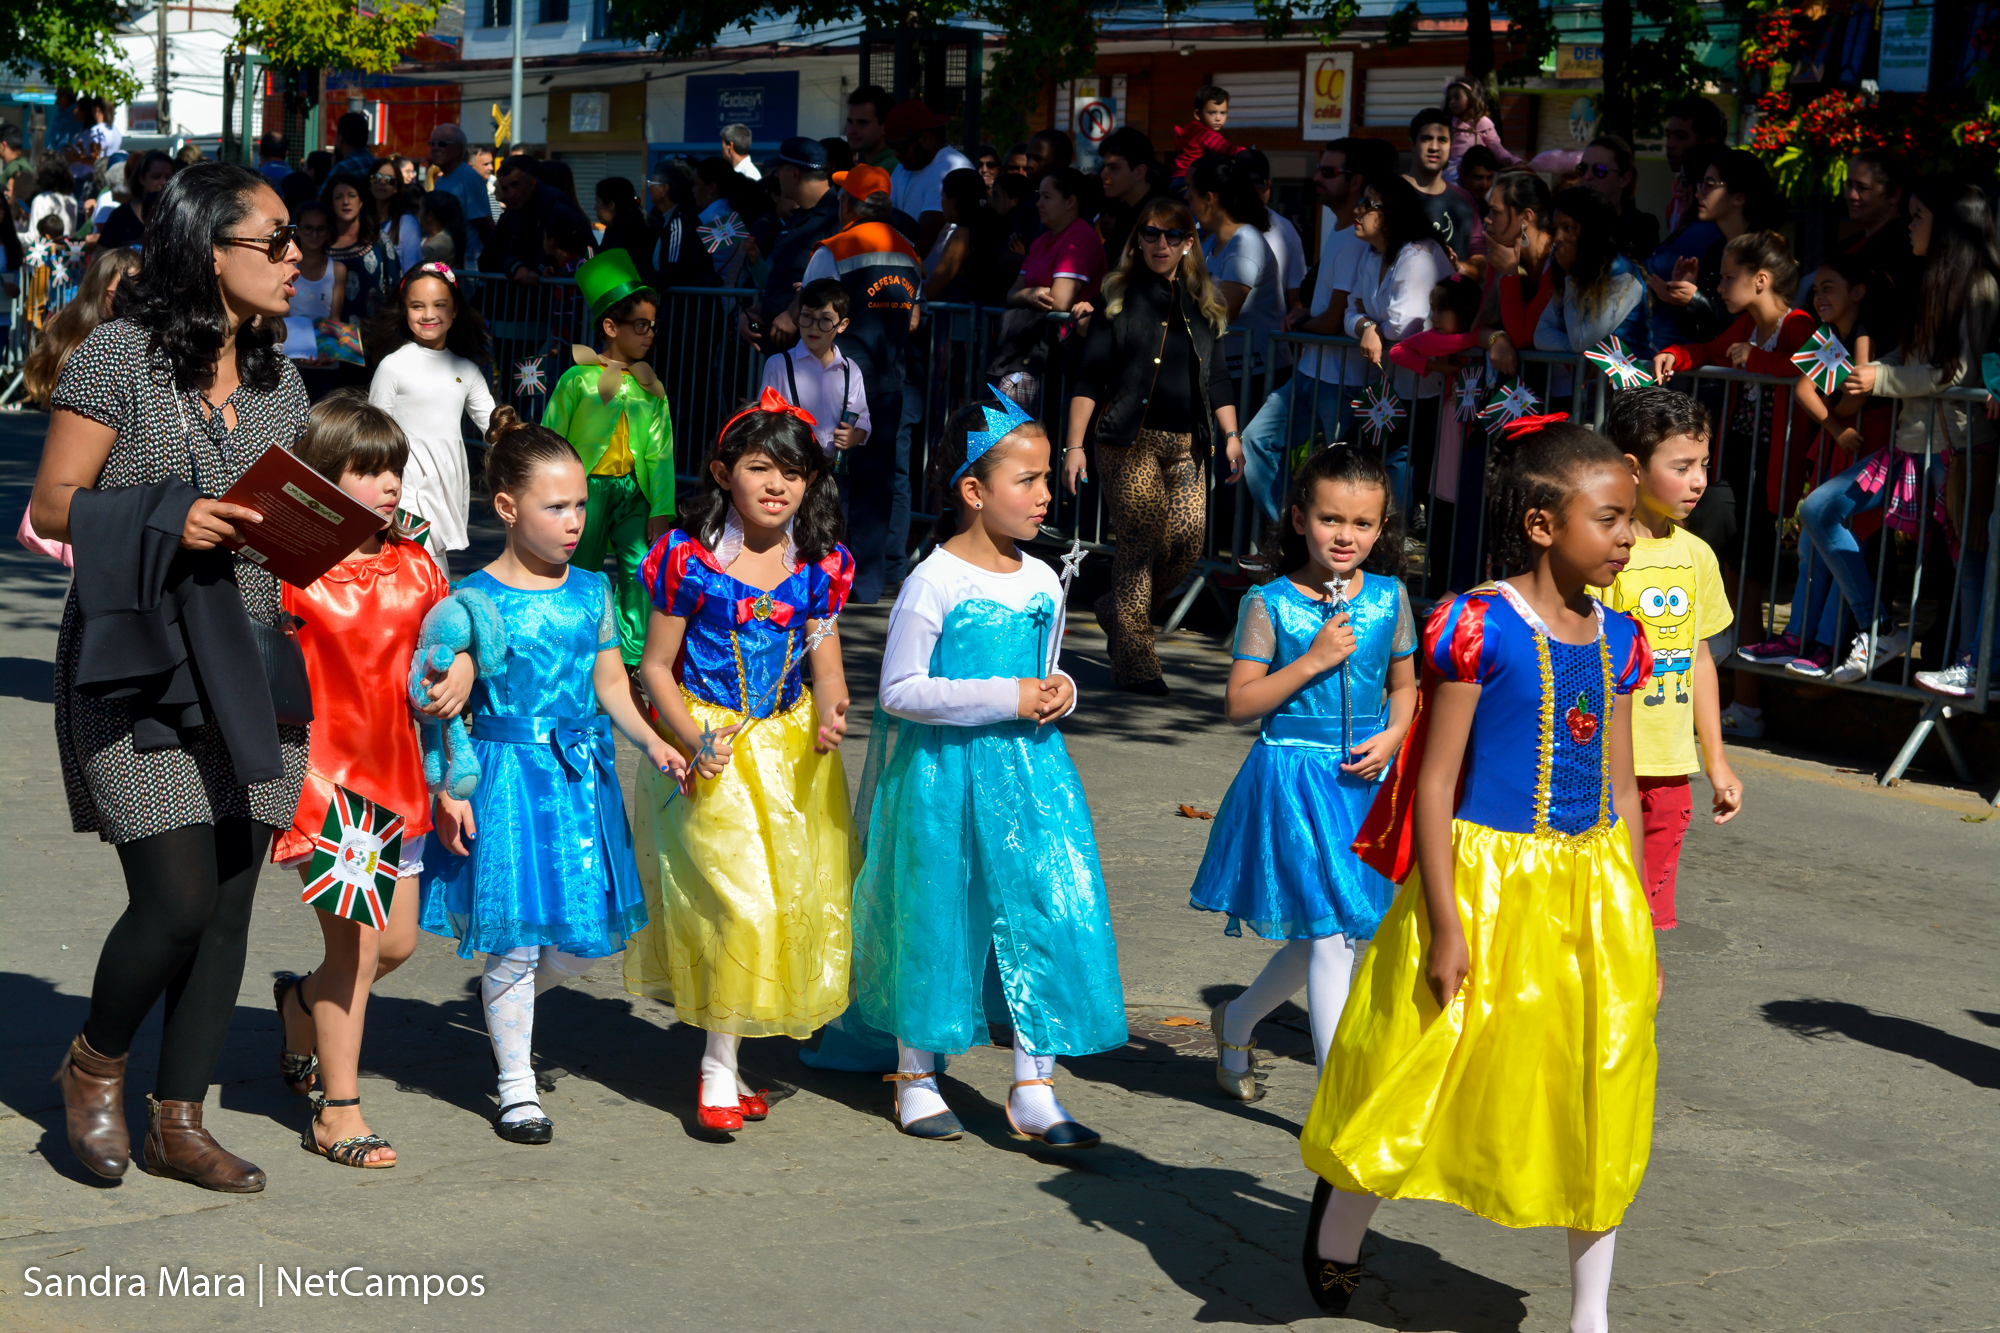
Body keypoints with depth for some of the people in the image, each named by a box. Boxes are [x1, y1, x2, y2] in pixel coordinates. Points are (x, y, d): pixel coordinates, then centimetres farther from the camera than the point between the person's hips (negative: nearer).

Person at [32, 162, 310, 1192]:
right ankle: (96, 1065, 19)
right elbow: (53, 506, -7)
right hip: (141, 668, -6)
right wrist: (168, 520, -20)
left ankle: (178, 1123, 19)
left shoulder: (278, 379, 13)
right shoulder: (119, 357, -6)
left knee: (230, 906, 6)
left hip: (249, 671, 6)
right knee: (177, 902, -10)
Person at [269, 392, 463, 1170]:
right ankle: (336, 1111, 6)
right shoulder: (289, 571, -11)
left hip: (394, 771, 6)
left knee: (397, 941, 12)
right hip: (324, 774, -6)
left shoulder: (413, 565, 6)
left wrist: (463, 669, -3)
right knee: (357, 939, -7)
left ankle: (301, 1004, 43)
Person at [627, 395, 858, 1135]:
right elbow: (655, 667, -3)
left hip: (792, 749, 5)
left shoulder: (819, 566, 3)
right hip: (711, 752, -5)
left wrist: (830, 713, -13)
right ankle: (718, 1067, 1)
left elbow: (826, 661, 9)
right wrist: (692, 739, -17)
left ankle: (725, 1053, 21)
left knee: (797, 901, 5)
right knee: (741, 902, -13)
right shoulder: (689, 558, -8)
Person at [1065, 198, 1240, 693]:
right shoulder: (1119, 297, 4)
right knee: (1141, 539, -11)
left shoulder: (1204, 304, 16)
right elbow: (1089, 377, 0)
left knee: (1187, 540, -8)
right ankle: (1134, 662, -5)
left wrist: (1231, 435, 8)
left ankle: (1117, 610, 19)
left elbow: (1216, 380, 20)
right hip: (1129, 439, -4)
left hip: (1185, 443, 4)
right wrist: (1074, 445, -7)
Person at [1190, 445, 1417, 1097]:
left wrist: (1392, 736, -5)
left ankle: (1237, 1020, 40)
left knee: (1322, 936, 13)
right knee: (1329, 932, -7)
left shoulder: (1390, 598, 4)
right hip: (1291, 776, -5)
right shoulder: (1270, 603, -7)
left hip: (1362, 778, 5)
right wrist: (1313, 661, -17)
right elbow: (1239, 703, -8)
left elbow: (1404, 685, 15)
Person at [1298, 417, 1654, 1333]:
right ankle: (1340, 1230, 34)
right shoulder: (1480, 626, -13)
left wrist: (1635, 924, 11)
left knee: (1596, 1105, 10)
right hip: (1485, 885, -6)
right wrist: (1445, 921, -15)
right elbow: (1435, 781, -12)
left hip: (1589, 895, 6)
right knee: (1423, 1081, 6)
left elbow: (1621, 791, 11)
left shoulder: (1613, 638, 5)